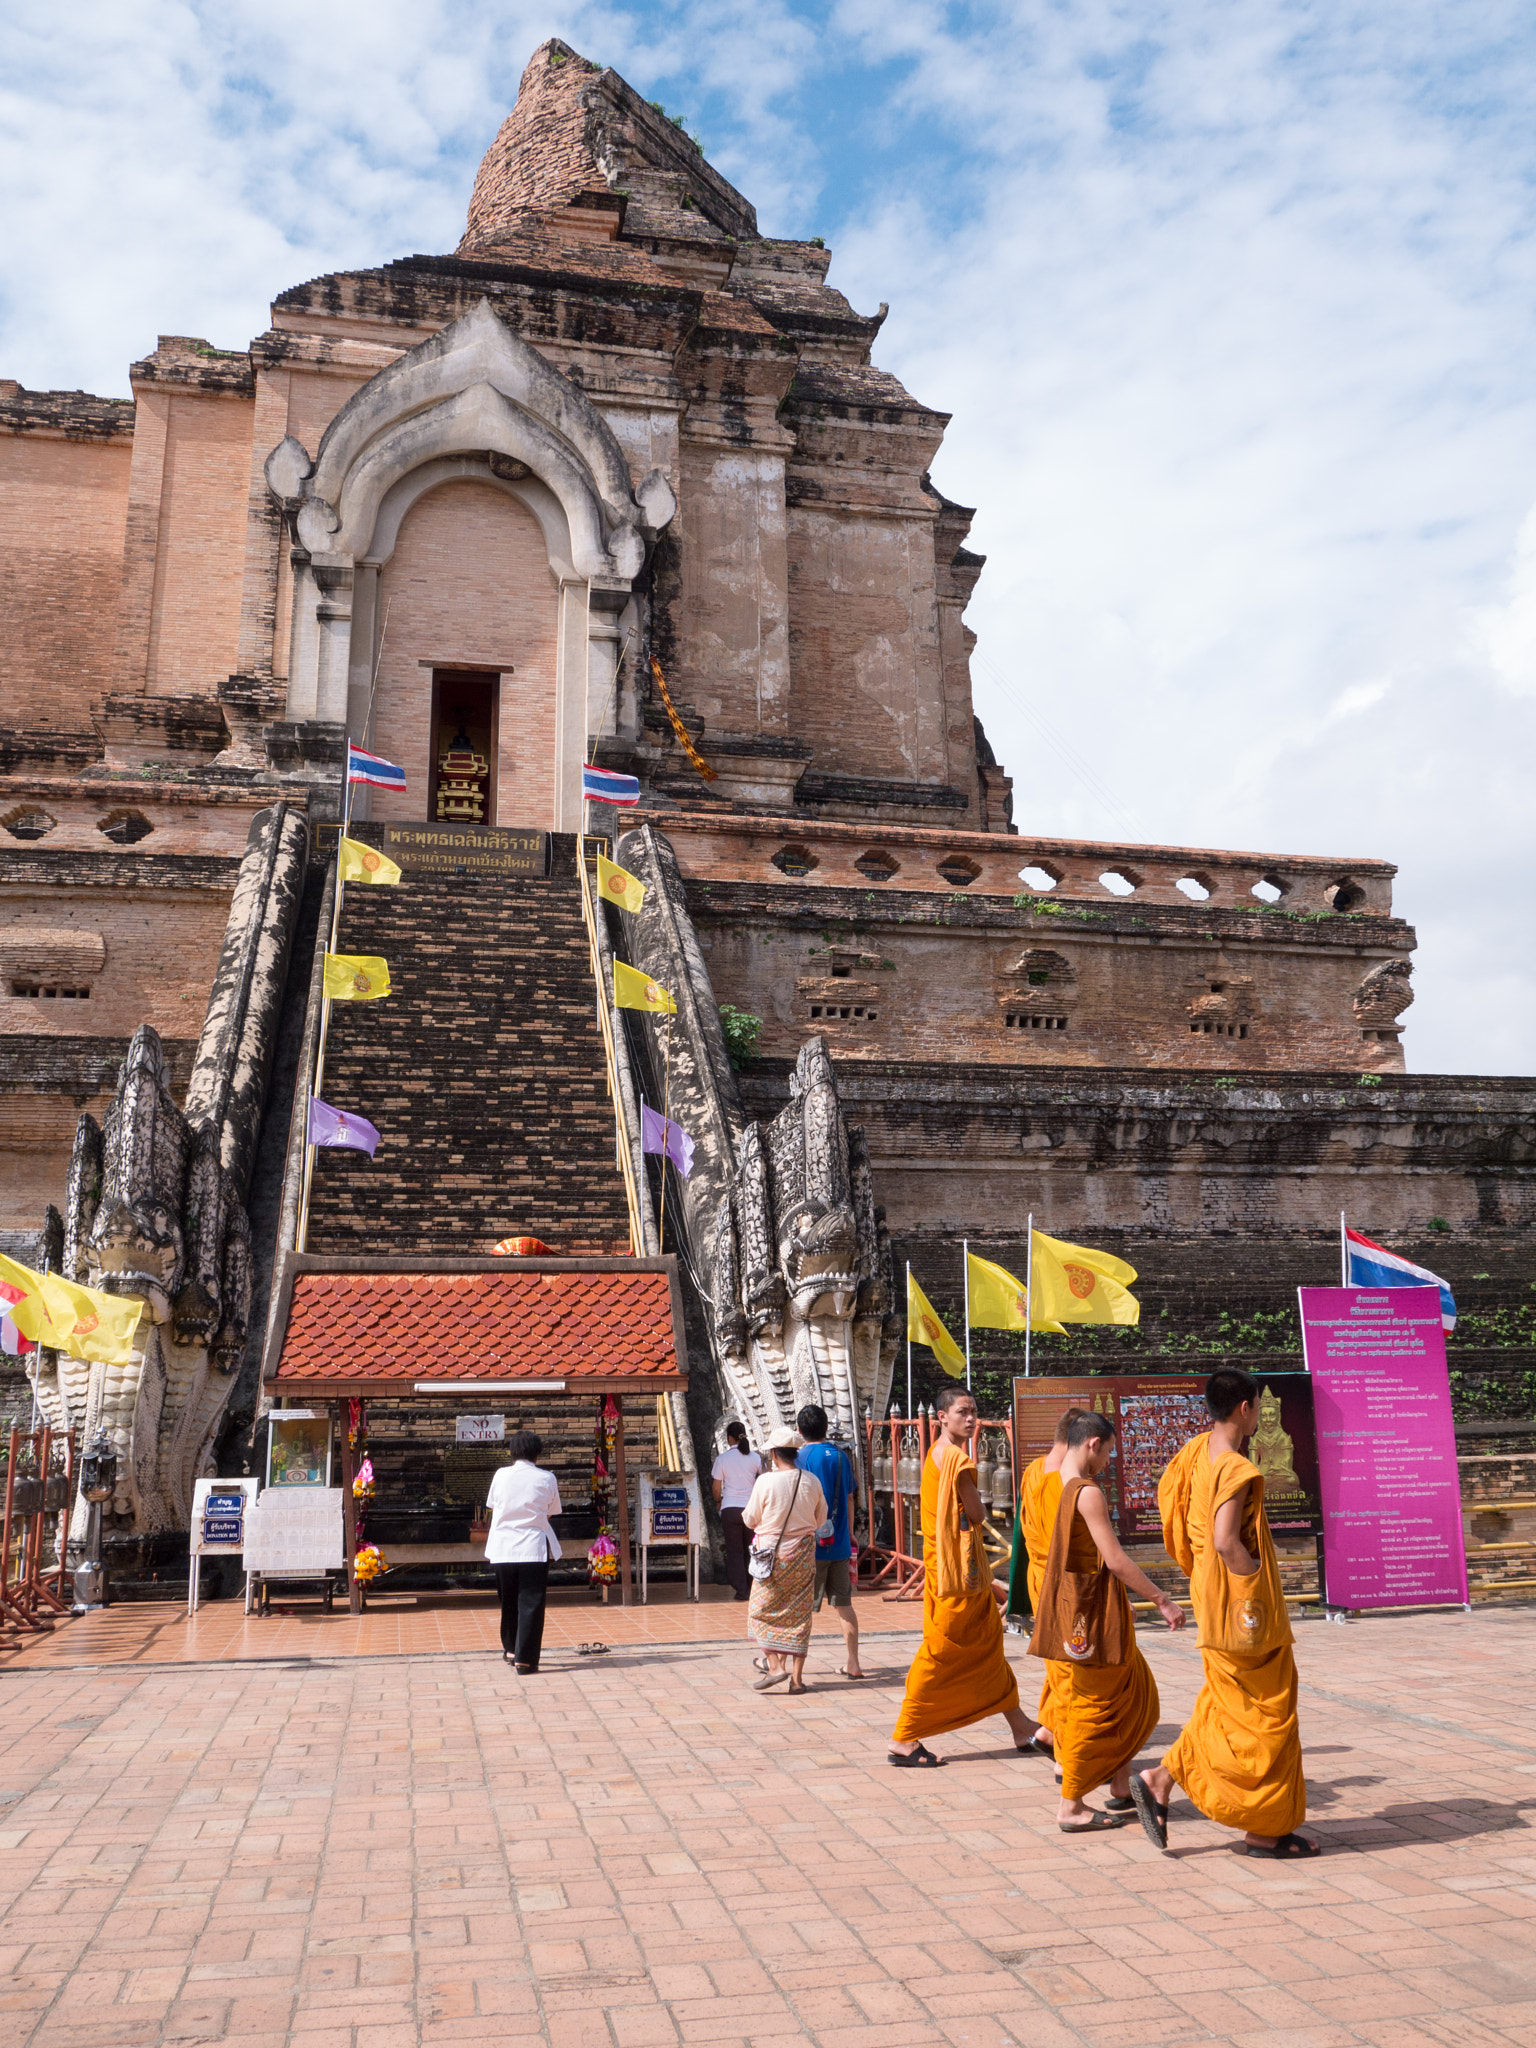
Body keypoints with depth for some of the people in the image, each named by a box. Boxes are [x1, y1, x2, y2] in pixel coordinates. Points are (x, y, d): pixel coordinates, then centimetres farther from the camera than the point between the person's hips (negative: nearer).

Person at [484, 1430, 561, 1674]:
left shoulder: (501, 1475, 1)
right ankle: (525, 1658, -3)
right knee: (531, 1603, 1)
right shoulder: (547, 1479, -3)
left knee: (508, 1600, 18)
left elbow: (492, 1506, 11)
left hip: (503, 1547, 3)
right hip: (534, 1548, -3)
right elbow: (551, 1512, 7)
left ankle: (510, 1649, 32)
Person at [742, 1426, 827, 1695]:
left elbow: (750, 1520, -4)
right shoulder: (812, 1481, -3)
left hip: (773, 1552, -3)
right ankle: (797, 1676, 9)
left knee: (763, 1611, 9)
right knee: (799, 1614, 8)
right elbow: (820, 1520, 8)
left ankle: (775, 1665, -3)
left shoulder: (766, 1482, -14)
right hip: (803, 1552, 3)